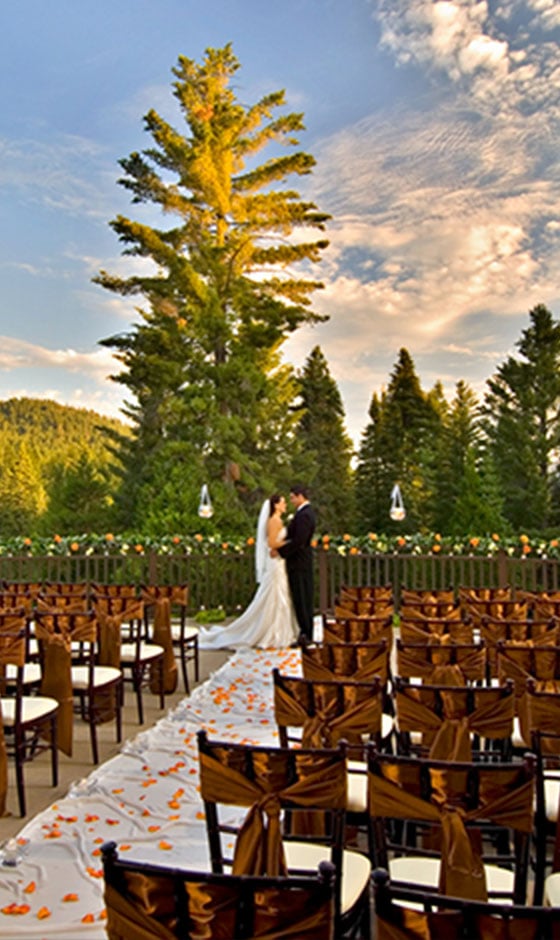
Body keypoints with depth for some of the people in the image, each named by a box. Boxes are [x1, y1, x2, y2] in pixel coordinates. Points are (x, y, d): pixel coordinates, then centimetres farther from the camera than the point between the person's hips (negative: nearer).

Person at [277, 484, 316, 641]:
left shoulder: (303, 515, -18)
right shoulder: (305, 512, 14)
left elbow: (298, 541, -23)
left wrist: (280, 551, -16)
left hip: (299, 563, -10)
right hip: (301, 562, 10)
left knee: (301, 599, -3)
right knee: (304, 599, 14)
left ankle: (306, 635, 3)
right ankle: (306, 632, 21)